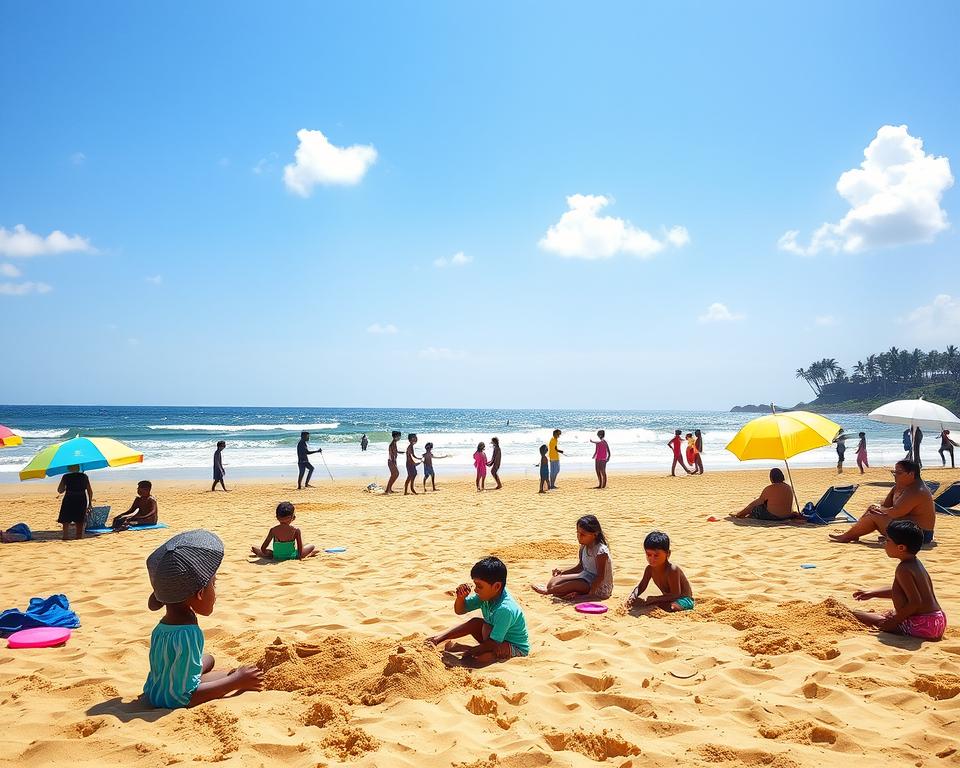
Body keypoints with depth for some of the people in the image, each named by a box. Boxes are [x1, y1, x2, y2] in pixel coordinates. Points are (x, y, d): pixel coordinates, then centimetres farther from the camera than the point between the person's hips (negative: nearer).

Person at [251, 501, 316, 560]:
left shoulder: (273, 530, -11)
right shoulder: (296, 530, -14)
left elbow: (263, 548, -6)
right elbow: (300, 548, -9)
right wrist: (300, 556, 9)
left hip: (276, 557, 1)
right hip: (292, 557, -1)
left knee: (254, 548, 21)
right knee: (311, 546, 18)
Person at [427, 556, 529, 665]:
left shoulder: (505, 609, -33)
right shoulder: (486, 595, -9)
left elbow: (493, 643, -29)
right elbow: (460, 611, 1)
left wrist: (468, 652, -22)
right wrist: (461, 597, -20)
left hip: (517, 649, -8)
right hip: (498, 639, 8)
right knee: (475, 622, -8)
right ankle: (436, 640, -3)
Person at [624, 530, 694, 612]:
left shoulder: (672, 570, -28)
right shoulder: (650, 568, -6)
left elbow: (675, 594, -29)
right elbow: (641, 587, 3)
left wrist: (652, 599, -32)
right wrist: (633, 597, -19)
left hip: (684, 600, -6)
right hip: (668, 599, 7)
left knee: (671, 607, -39)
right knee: (639, 601, -5)